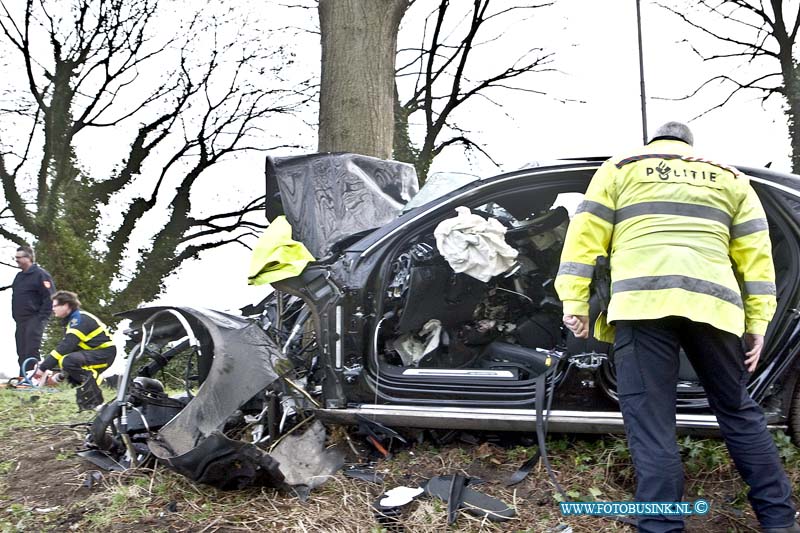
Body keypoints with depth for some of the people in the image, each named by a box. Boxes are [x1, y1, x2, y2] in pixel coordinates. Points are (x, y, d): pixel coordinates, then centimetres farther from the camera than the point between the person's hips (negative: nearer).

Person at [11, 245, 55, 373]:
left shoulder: (41, 274, -8)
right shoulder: (19, 276, 19)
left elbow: (49, 298, -14)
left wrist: (41, 318, -17)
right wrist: (15, 316, 16)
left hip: (34, 320, -8)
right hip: (20, 321, 9)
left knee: (31, 352, -12)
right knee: (21, 352, 9)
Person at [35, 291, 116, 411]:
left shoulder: (79, 319, -18)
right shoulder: (72, 319, 14)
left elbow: (65, 347, -26)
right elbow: (64, 346, 13)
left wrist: (43, 367, -25)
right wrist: (44, 363, 1)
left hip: (105, 353, -10)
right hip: (94, 352, 10)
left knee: (67, 361, -29)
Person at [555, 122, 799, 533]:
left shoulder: (620, 168, 20)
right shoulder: (729, 178, 27)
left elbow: (586, 235, 9)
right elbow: (756, 252, 19)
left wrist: (574, 301, 9)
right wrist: (758, 321, 18)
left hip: (644, 301, -3)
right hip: (712, 304, 3)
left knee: (650, 423, -2)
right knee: (738, 413, 18)